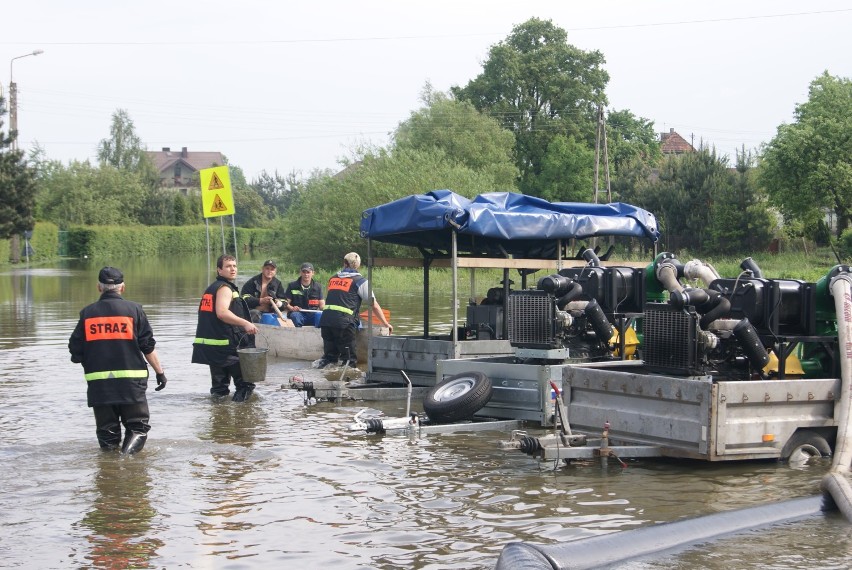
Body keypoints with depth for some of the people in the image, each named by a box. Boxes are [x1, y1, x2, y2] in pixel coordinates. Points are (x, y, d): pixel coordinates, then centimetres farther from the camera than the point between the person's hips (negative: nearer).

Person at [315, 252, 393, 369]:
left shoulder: (333, 278, 21)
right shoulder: (360, 281, 6)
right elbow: (374, 305, 7)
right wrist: (386, 324, 17)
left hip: (325, 320, 5)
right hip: (344, 322, -5)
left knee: (330, 354, 17)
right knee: (349, 359, 1)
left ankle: (323, 362, -9)